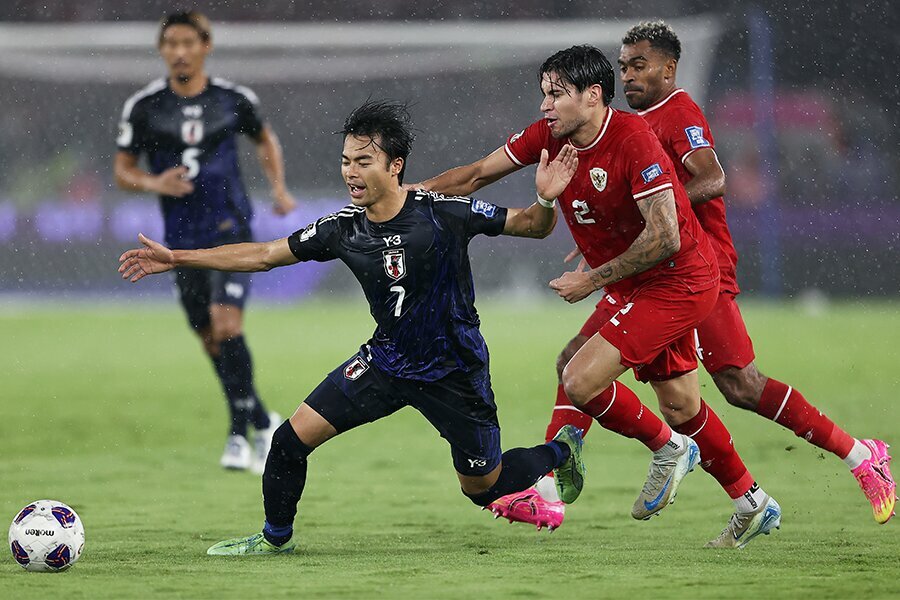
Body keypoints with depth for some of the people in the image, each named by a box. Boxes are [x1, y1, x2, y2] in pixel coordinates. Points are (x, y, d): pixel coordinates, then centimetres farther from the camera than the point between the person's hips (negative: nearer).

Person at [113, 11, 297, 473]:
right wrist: (154, 183, -15)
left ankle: (241, 432, -8)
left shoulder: (234, 100, 0)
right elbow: (122, 170, 6)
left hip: (231, 230, -2)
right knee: (210, 339, 8)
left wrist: (278, 188, 8)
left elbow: (264, 139, 21)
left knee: (226, 325, -19)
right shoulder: (143, 107, -1)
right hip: (183, 239, 2)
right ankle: (262, 424, 25)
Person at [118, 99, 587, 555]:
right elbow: (265, 255, 0)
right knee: (292, 438, -6)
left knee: (483, 488, 8)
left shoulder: (442, 214, -21)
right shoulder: (343, 229, -10)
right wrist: (176, 258, -2)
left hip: (453, 371, -4)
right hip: (386, 360, 4)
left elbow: (529, 226, -12)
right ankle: (275, 538, 18)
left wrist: (545, 201, -36)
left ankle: (561, 450, 38)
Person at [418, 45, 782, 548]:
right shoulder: (548, 137, -3)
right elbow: (477, 175, 6)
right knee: (680, 407, 15)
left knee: (580, 382, -17)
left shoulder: (633, 139, -25)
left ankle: (668, 448, 6)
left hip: (677, 280, -8)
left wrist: (593, 280, -19)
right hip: (636, 286, 8)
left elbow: (664, 238, -26)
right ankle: (754, 505, 30)